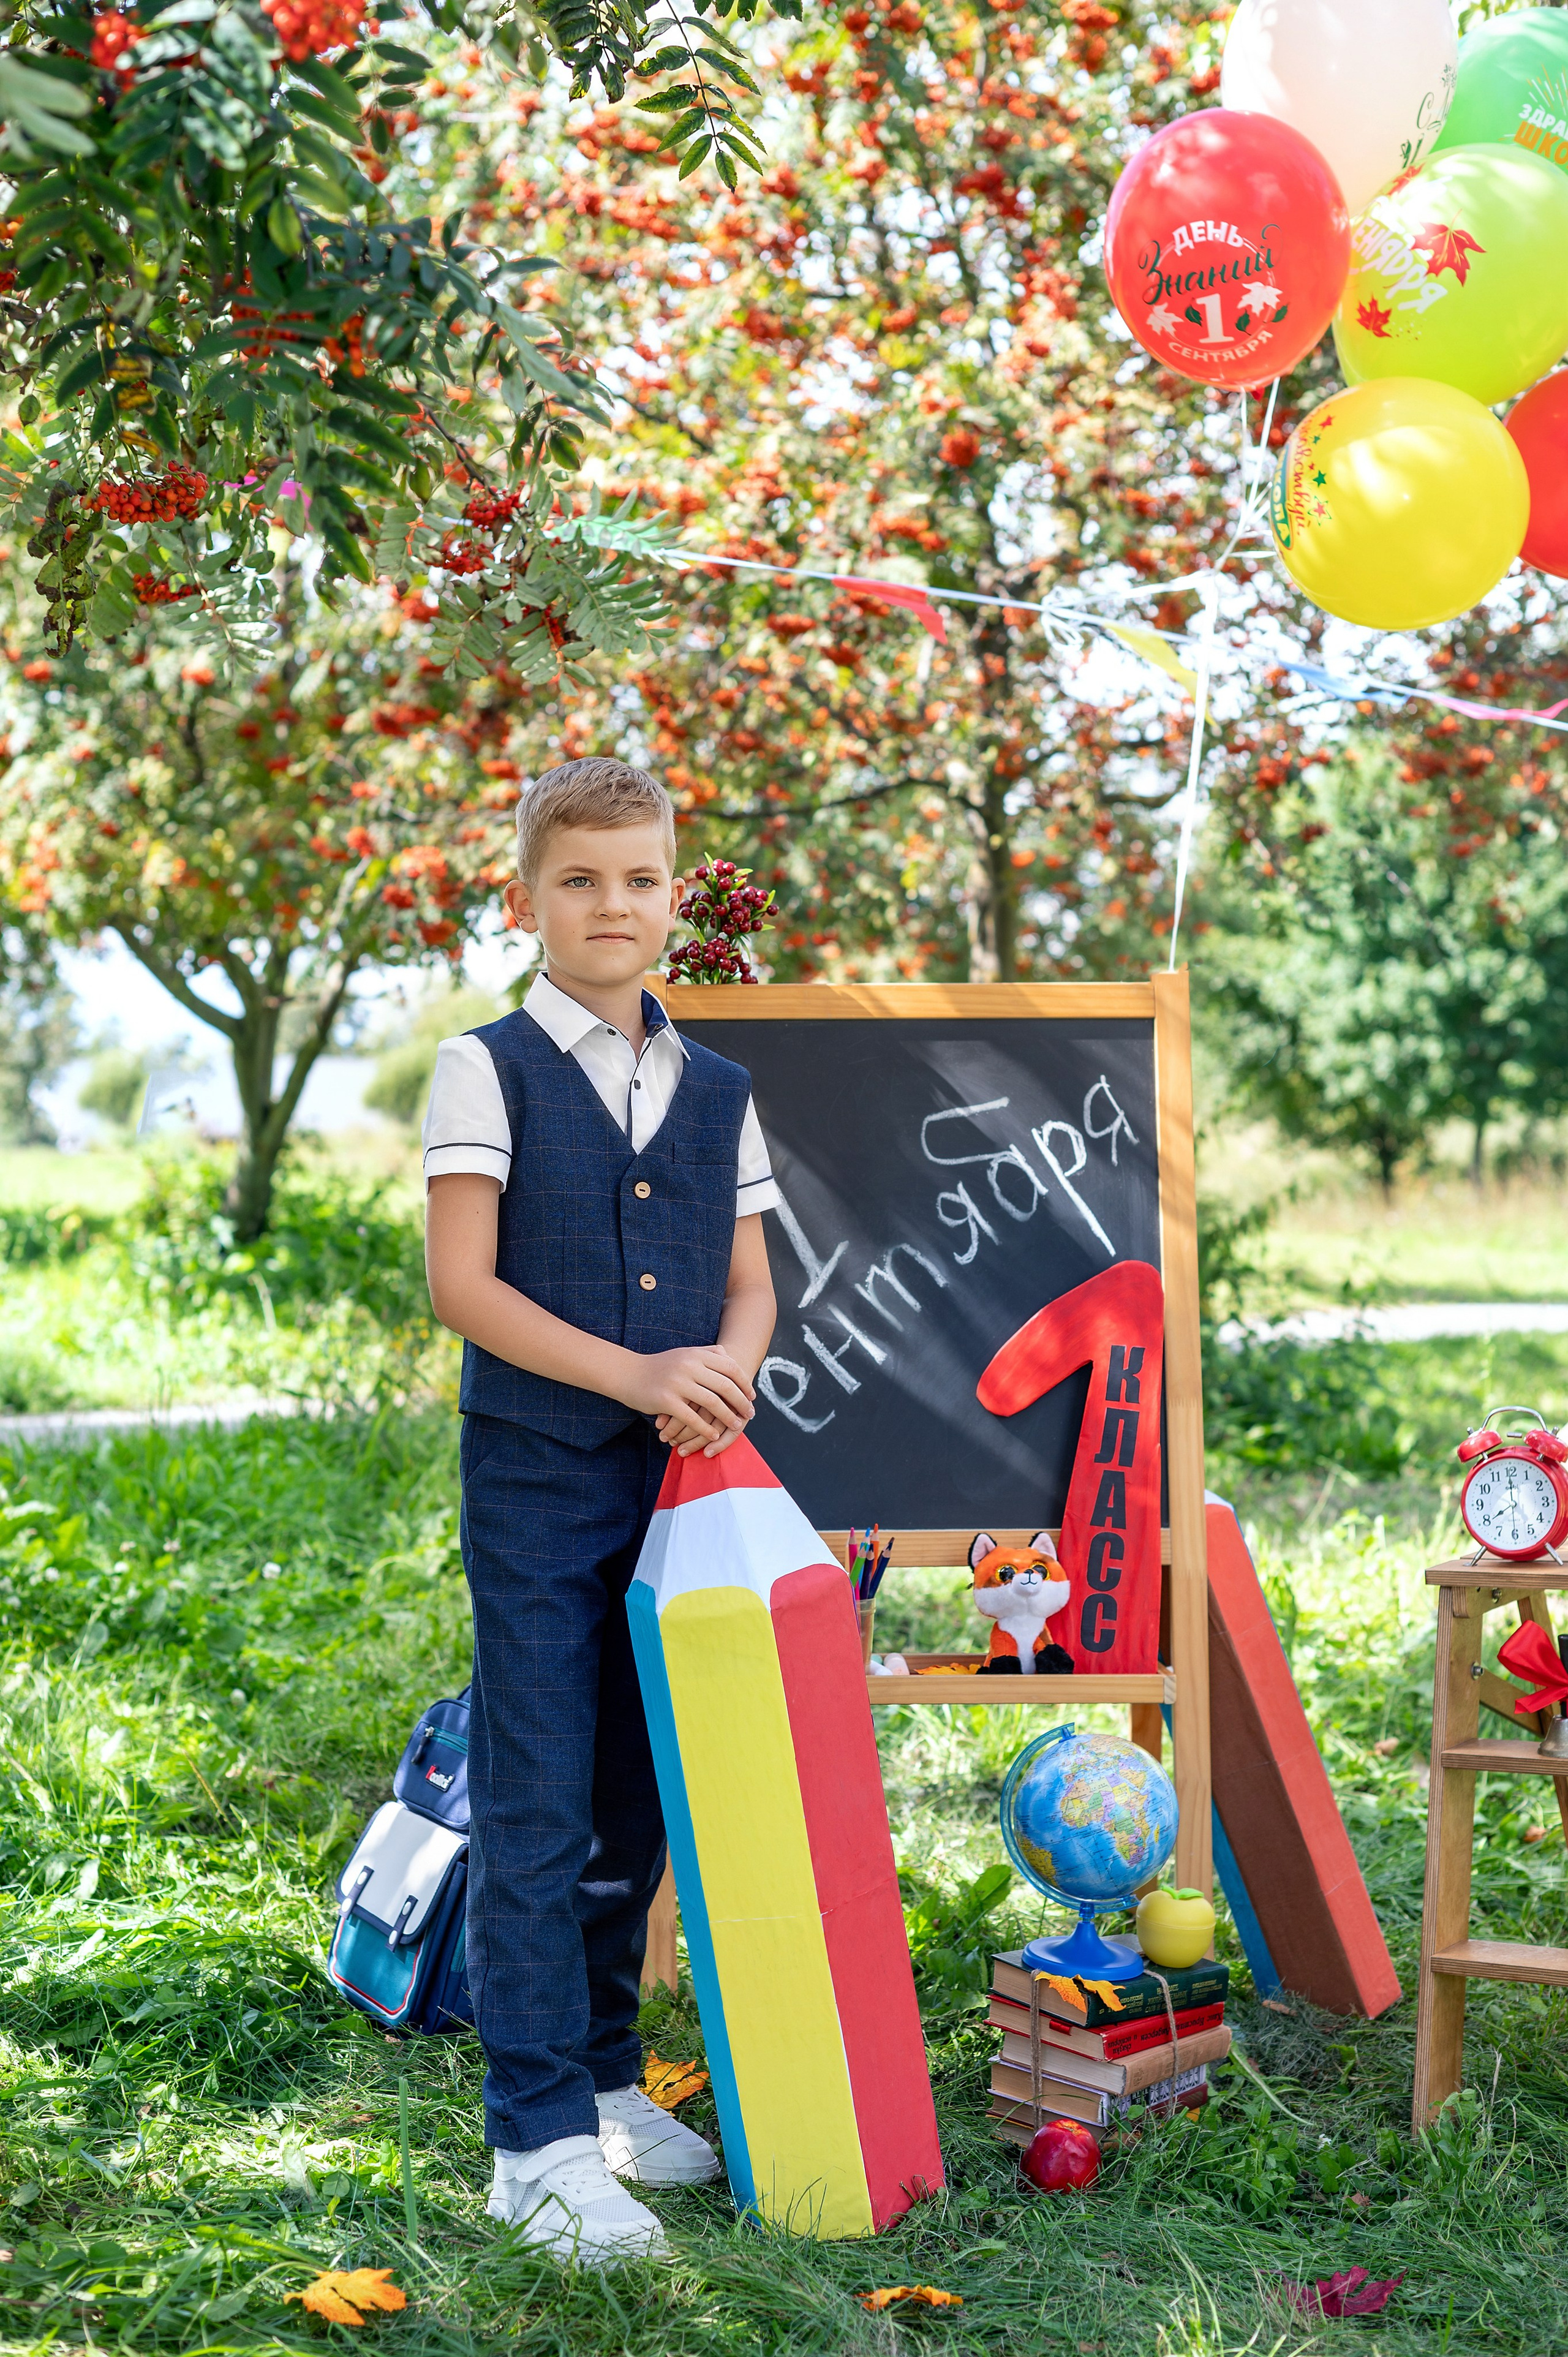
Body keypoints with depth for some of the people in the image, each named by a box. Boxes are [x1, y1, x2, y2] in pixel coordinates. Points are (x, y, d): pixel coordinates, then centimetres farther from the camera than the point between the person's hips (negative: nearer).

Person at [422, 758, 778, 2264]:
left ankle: (602, 2075, 28)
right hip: (538, 1477, -5)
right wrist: (636, 1374, -18)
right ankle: (539, 2139, 3)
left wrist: (729, 1367, -10)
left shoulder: (717, 1089, 11)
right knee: (536, 1804, -3)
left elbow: (750, 1280, 13)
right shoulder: (489, 1069, -3)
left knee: (639, 1798, 12)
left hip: (677, 1477, 5)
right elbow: (460, 1282, -10)